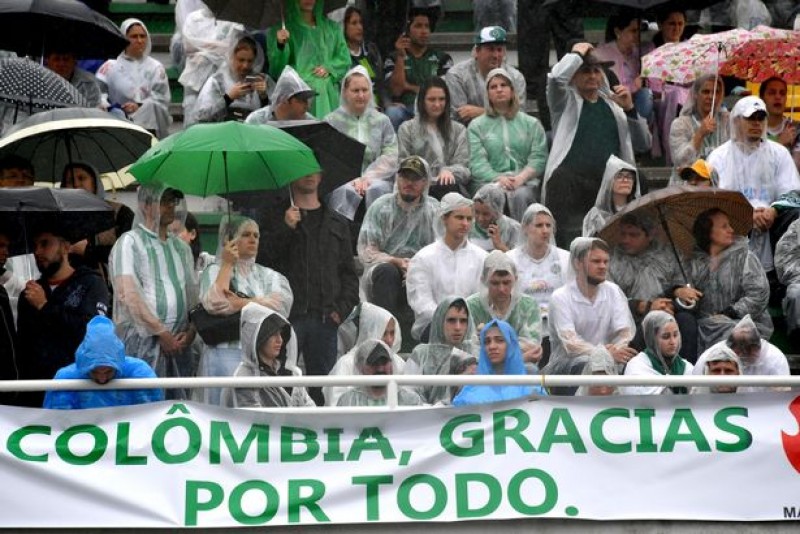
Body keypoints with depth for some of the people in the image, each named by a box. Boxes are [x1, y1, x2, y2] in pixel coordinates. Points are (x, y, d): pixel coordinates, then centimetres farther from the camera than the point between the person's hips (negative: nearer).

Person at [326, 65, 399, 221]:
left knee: (377, 189, -33)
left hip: (376, 178, 1)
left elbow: (391, 157, 5)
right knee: (346, 191, -35)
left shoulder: (382, 121, 17)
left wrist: (368, 177, -11)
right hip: (341, 181, -1)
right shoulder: (332, 121, 11)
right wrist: (352, 179, -14)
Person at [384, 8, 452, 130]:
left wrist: (411, 87, 1)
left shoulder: (442, 58, 14)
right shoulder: (393, 58, 12)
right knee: (393, 113, -35)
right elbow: (396, 90, -2)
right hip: (404, 109, 0)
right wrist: (401, 56, -6)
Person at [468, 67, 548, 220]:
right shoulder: (476, 126, 17)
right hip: (489, 182, -1)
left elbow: (539, 158, 6)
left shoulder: (531, 123, 20)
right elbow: (477, 162, 2)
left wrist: (521, 177, -14)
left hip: (524, 181, 1)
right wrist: (498, 179, -17)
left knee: (519, 195, -35)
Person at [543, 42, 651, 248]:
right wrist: (577, 54, 1)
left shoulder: (612, 105, 19)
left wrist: (629, 110, 3)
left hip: (608, 187, 4)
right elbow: (556, 77, -15)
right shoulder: (566, 101, 8)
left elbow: (644, 144, 16)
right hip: (569, 186, -4)